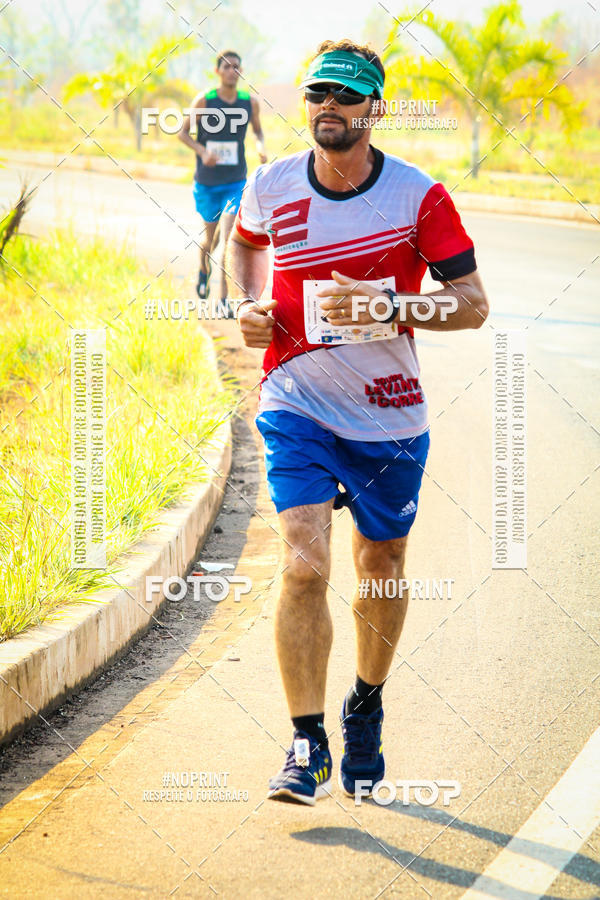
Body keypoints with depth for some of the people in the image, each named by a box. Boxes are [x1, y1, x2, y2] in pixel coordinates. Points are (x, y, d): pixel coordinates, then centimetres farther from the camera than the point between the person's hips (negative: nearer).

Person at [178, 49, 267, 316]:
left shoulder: (250, 102, -2)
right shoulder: (203, 101, -8)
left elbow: (258, 130, 16)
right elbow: (183, 132, -1)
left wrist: (261, 146, -7)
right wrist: (202, 151, -18)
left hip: (236, 181, 0)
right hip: (206, 181, 0)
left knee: (229, 235, -14)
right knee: (210, 233, 16)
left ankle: (224, 297, -12)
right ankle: (204, 272, 48)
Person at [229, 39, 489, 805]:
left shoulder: (417, 196, -10)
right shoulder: (271, 187, -3)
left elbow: (472, 303, -10)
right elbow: (245, 240, 21)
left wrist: (388, 305, -25)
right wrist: (249, 304, 3)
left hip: (388, 415, 0)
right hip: (296, 405, 0)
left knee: (382, 568, 13)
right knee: (303, 565, -16)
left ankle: (365, 708, 39)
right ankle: (307, 746, -10)